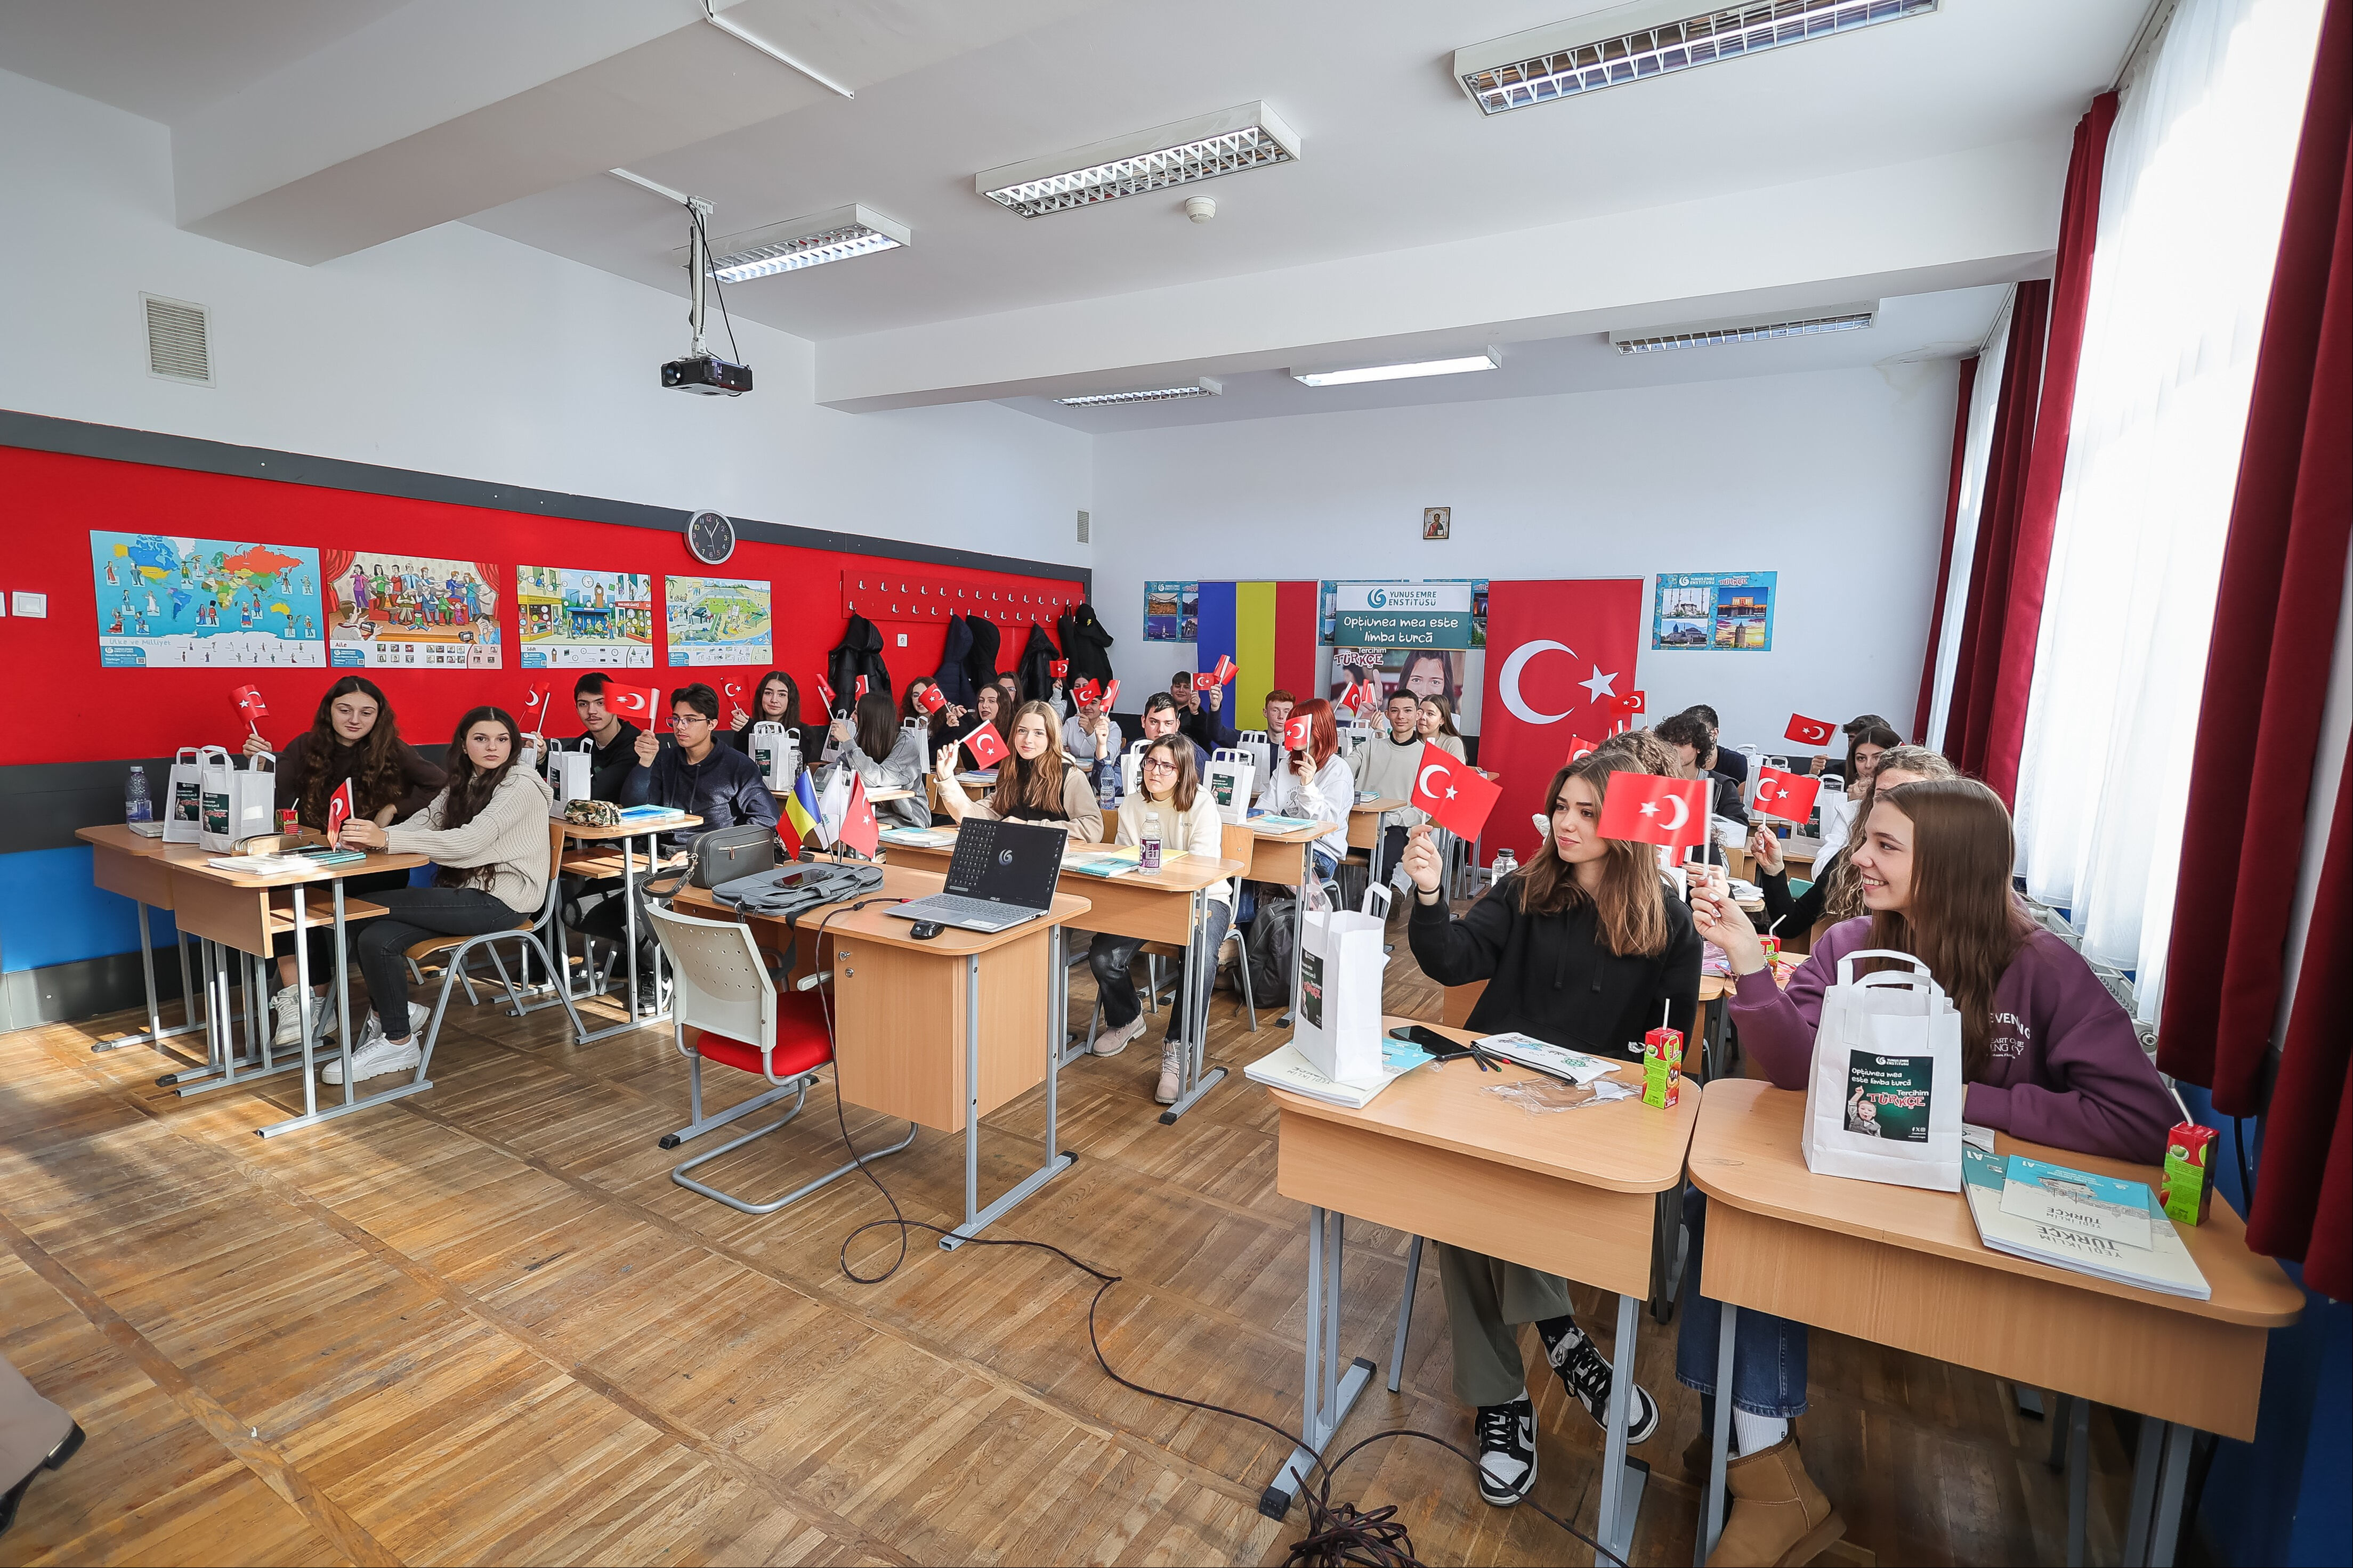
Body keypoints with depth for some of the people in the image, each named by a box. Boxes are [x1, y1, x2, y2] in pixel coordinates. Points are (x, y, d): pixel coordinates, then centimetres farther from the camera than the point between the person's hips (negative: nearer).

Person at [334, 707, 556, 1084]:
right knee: (374, 938, -18)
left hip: (501, 901, -7)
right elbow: (422, 822, 3)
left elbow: (468, 841, -23)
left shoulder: (521, 785, -11)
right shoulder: (462, 784, 16)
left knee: (369, 907, -16)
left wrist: (387, 839, -31)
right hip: (464, 892, 7)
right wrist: (369, 837, -17)